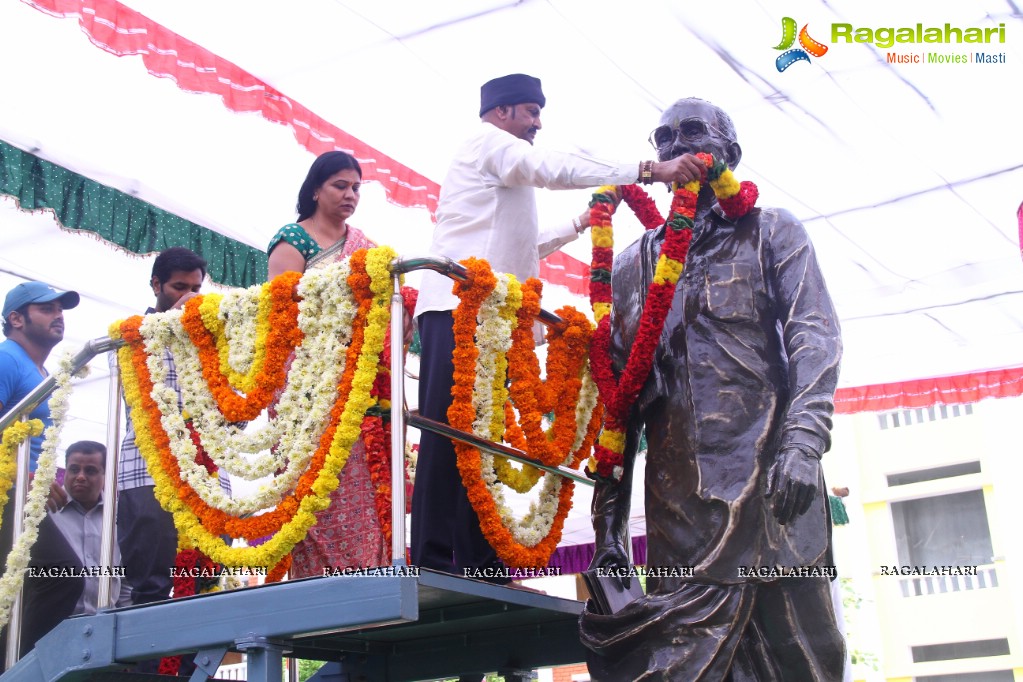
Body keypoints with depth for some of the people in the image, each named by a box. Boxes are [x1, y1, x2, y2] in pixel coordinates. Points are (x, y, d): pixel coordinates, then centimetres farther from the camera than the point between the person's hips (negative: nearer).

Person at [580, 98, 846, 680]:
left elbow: (814, 336, -1)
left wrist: (803, 440, -20)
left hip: (770, 479, -2)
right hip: (679, 496, 2)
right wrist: (609, 522, 8)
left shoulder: (771, 233, 14)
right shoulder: (634, 265, 20)